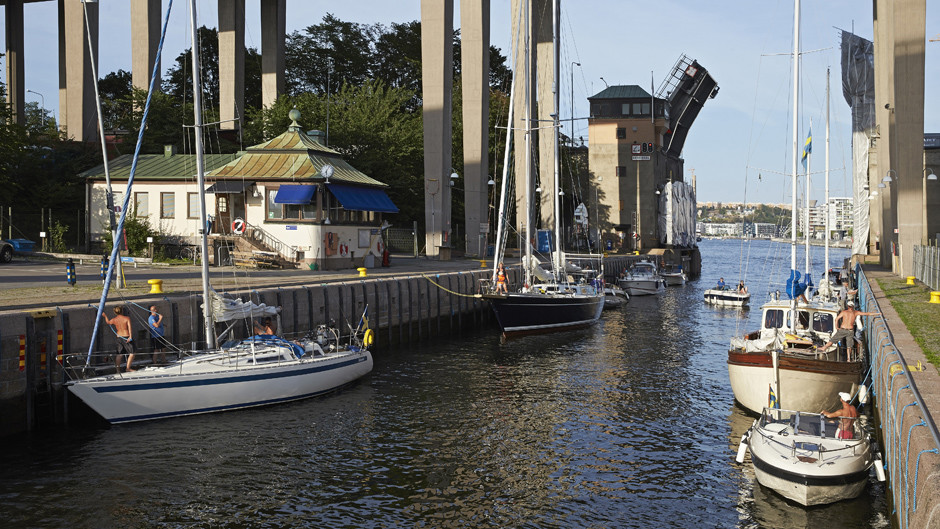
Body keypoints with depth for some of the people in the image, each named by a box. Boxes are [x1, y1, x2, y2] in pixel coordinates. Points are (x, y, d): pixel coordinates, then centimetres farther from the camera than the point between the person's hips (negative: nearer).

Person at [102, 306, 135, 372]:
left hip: (119, 337, 5)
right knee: (132, 353, 1)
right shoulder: (127, 318, -8)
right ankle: (128, 368, -4)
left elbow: (108, 322, 26)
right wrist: (130, 337, -24)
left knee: (120, 354, 13)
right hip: (126, 337, -5)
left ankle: (117, 368, 13)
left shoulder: (114, 320, 3)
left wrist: (105, 316, 43)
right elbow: (129, 328, -18)